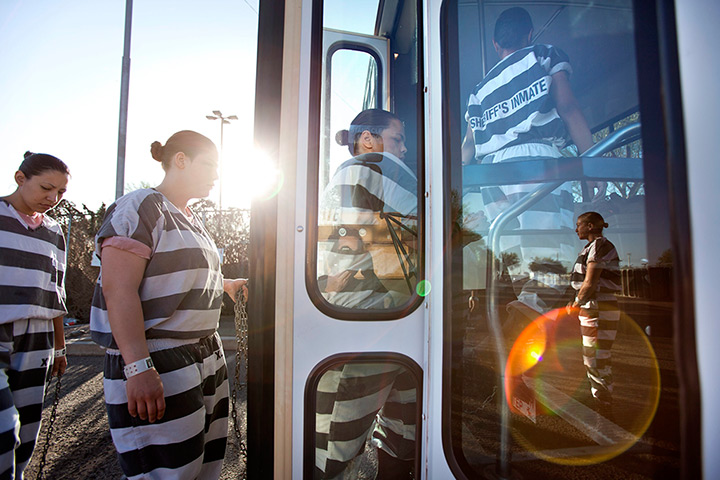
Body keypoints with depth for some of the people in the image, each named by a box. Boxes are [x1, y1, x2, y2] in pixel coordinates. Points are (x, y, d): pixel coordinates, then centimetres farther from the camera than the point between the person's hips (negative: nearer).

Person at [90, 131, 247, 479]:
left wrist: (225, 284, 27)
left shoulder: (190, 219, 17)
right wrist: (138, 367, -25)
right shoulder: (139, 208, -11)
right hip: (157, 365, -9)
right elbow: (118, 290, -20)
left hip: (206, 356, 9)